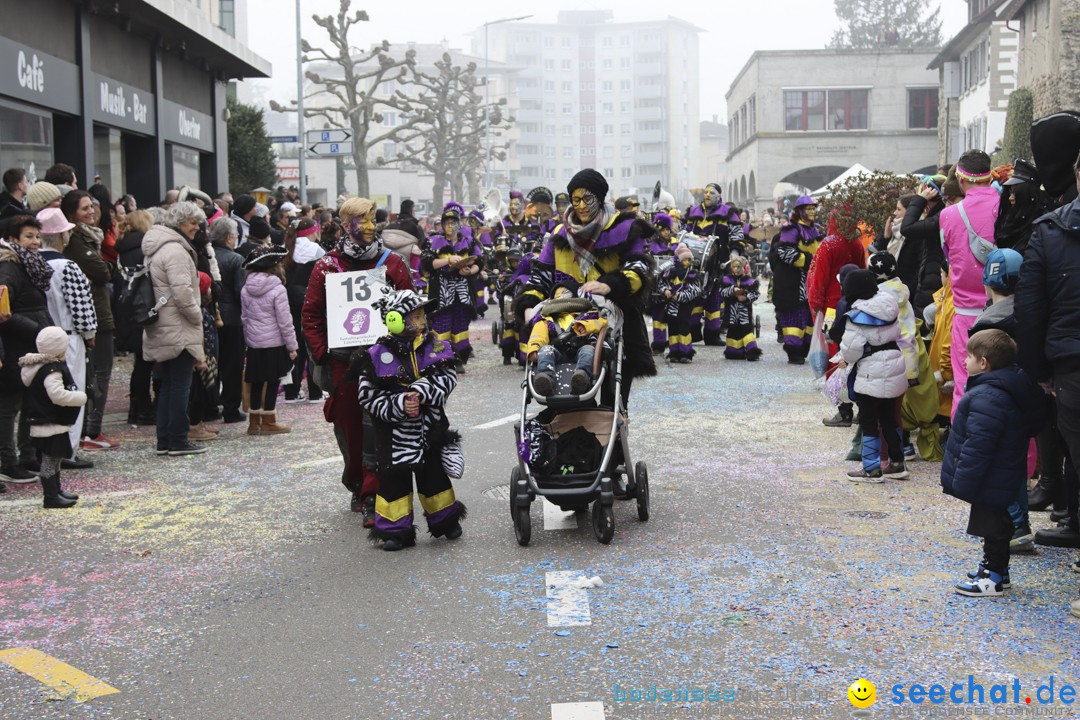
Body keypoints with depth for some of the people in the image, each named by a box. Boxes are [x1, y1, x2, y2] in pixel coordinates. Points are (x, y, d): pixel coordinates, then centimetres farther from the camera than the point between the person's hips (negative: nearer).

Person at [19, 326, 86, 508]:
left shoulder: (42, 366, 10)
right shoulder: (52, 370, -23)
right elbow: (58, 395, -33)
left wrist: (76, 395, 15)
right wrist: (81, 397, -21)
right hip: (51, 425, -11)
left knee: (53, 459, 20)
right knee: (50, 460, -3)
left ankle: (56, 491, 31)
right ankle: (51, 496, 3)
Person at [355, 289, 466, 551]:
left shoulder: (435, 347, 0)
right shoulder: (377, 356, -10)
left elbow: (448, 377, -10)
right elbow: (368, 397, -10)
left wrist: (422, 391, -24)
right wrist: (399, 405, -22)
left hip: (431, 426, 3)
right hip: (394, 431, -3)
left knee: (435, 474, 15)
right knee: (394, 479, 3)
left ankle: (445, 520, 33)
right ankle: (394, 529, 14)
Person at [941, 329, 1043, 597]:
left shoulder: (987, 396, -27)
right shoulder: (1012, 388, 7)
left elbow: (978, 445, -29)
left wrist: (963, 481, -22)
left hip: (990, 481, -10)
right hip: (1003, 477, 10)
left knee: (992, 525, 1)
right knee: (996, 522, 19)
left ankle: (993, 576, 10)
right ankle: (995, 568, 31)